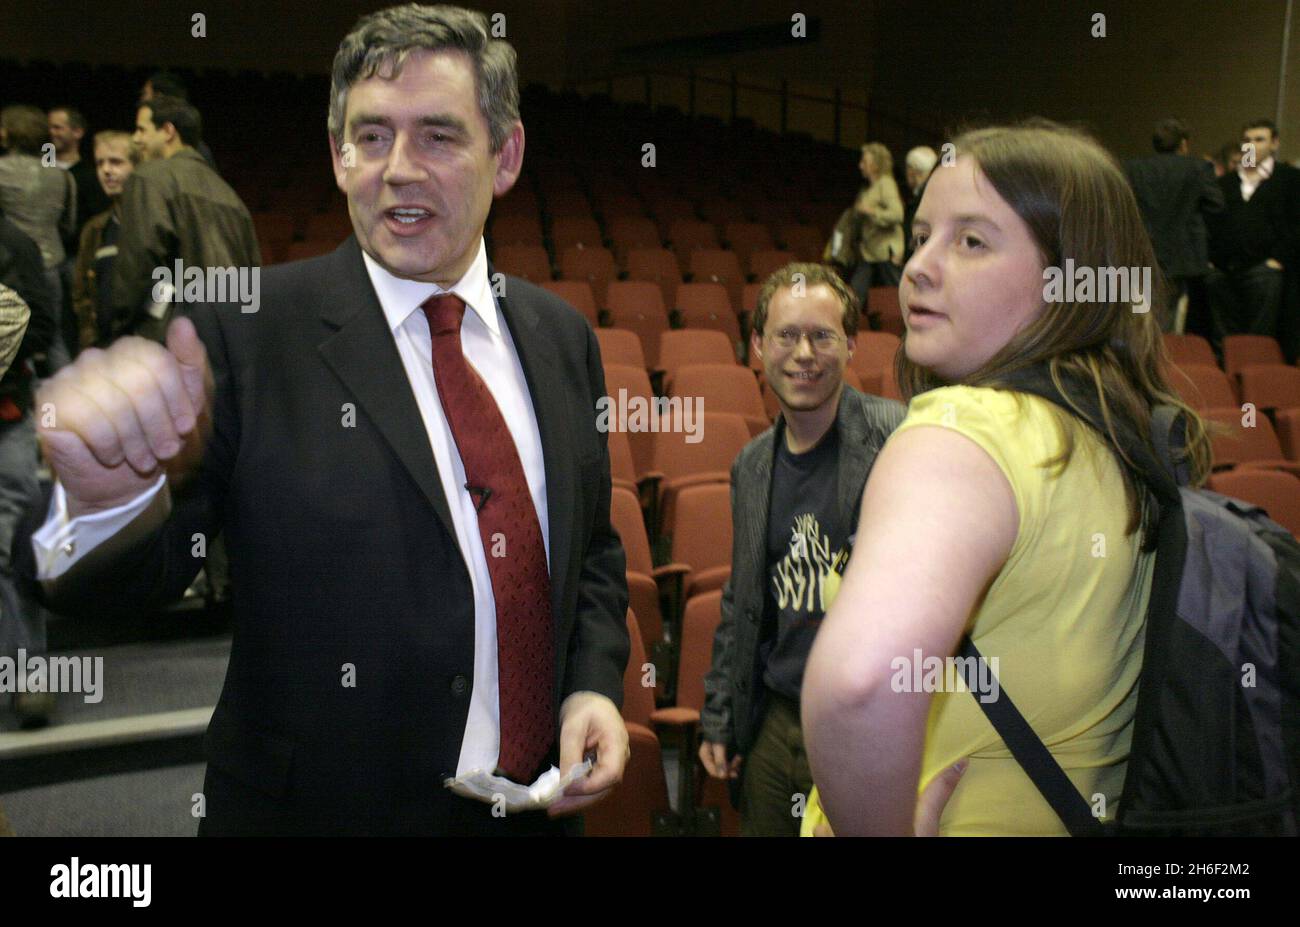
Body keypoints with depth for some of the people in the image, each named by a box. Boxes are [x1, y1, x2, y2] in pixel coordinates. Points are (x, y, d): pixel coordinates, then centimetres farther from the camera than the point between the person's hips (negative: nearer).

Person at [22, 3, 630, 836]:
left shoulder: (563, 337, -1)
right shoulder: (243, 335, -13)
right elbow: (115, 584, -15)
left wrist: (595, 687, -6)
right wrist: (107, 498, -35)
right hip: (317, 810, -3)